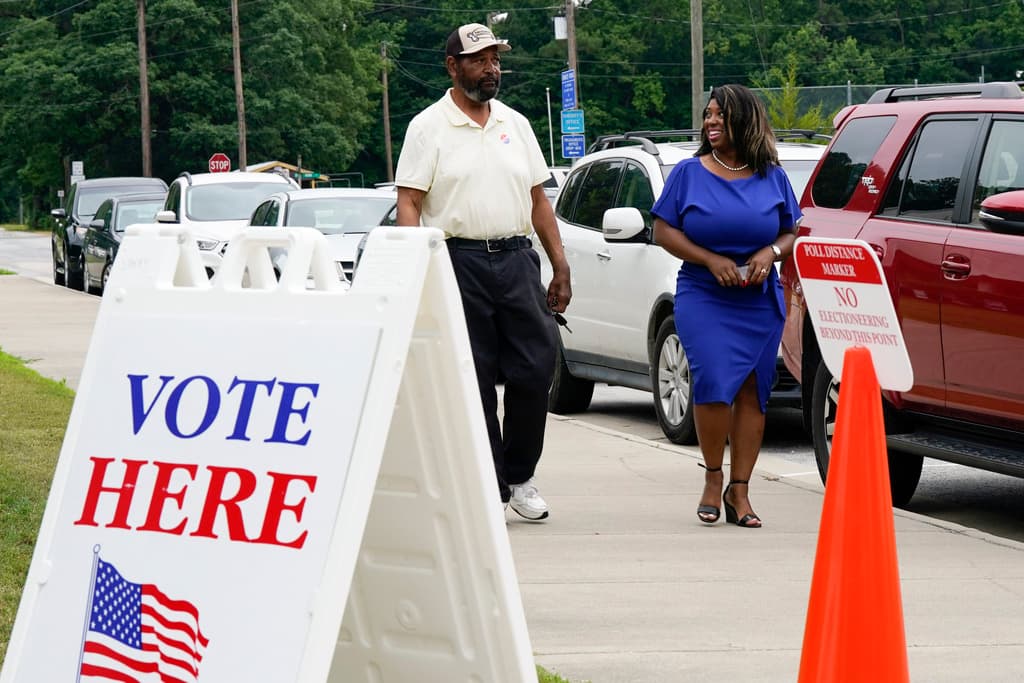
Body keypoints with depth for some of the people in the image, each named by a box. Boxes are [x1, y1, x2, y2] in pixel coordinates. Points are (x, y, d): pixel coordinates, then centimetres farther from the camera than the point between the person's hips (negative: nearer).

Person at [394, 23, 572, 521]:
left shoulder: (515, 124, 14)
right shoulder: (429, 128, 0)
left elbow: (538, 199, 18)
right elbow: (409, 204, -5)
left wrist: (560, 266, 13)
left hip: (516, 258, 4)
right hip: (458, 259, -4)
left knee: (536, 368, -3)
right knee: (472, 382, 0)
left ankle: (519, 477, 14)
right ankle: (487, 490, 6)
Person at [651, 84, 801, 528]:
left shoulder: (772, 178, 8)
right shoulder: (689, 173, 4)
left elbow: (791, 233, 14)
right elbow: (664, 231, 1)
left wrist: (772, 253, -9)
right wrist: (711, 260, -11)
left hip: (761, 303, 2)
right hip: (703, 299, -2)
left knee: (752, 392, -1)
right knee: (714, 385, -16)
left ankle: (739, 490, 5)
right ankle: (713, 479, 2)